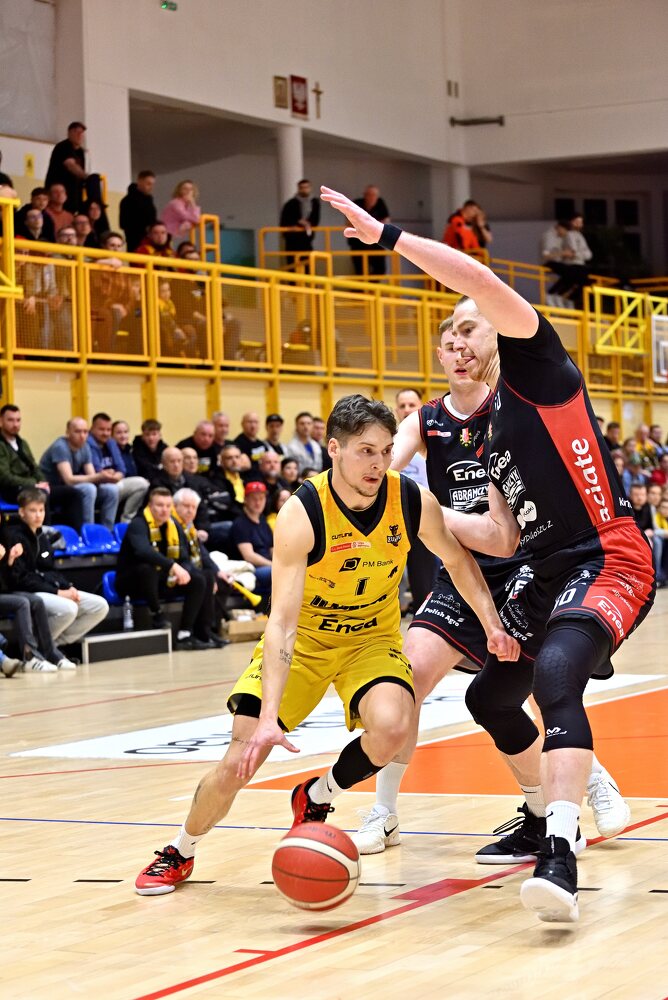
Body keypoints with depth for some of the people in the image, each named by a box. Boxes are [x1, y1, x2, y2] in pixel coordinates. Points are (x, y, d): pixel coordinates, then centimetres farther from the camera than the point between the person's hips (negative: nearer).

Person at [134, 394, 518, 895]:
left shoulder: (413, 501, -18)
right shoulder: (302, 514, -28)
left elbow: (458, 559, 5)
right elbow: (282, 621, -32)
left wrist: (492, 623, -7)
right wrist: (268, 717, -41)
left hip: (372, 637, 2)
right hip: (301, 640, -2)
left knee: (391, 726, -29)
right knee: (238, 765, -9)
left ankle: (316, 797, 2)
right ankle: (180, 852, 21)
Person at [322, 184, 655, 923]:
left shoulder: (535, 365, -3)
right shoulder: (493, 433, 19)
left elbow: (481, 280, -20)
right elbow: (502, 539, 16)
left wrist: (386, 236, -18)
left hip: (607, 562, -10)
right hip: (551, 575, 10)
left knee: (556, 675, -33)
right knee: (490, 696, 22)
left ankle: (560, 859, -42)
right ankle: (548, 814, 42)